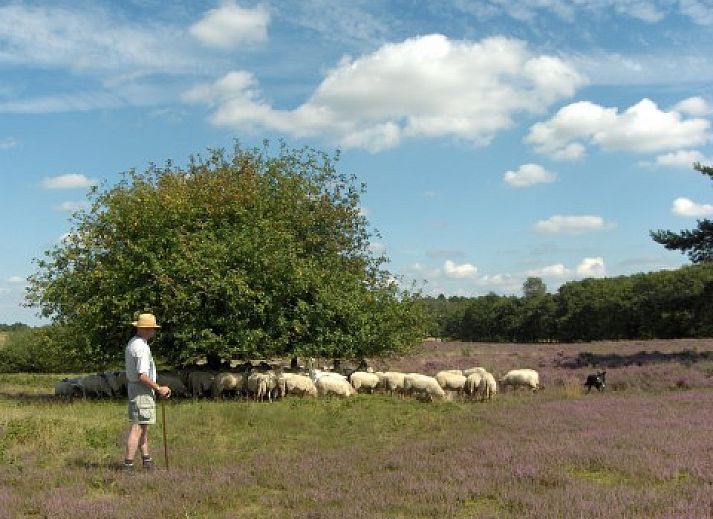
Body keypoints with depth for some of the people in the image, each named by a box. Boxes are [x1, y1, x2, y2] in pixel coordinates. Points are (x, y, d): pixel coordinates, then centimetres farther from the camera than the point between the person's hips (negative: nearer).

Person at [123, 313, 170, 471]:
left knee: (143, 427, 17)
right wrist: (159, 388, -16)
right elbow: (142, 376, -24)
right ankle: (128, 465, -7)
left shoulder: (131, 343, 13)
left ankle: (146, 460, 25)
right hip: (142, 391, -11)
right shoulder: (141, 347, -19)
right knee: (137, 428, -8)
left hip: (133, 389, 11)